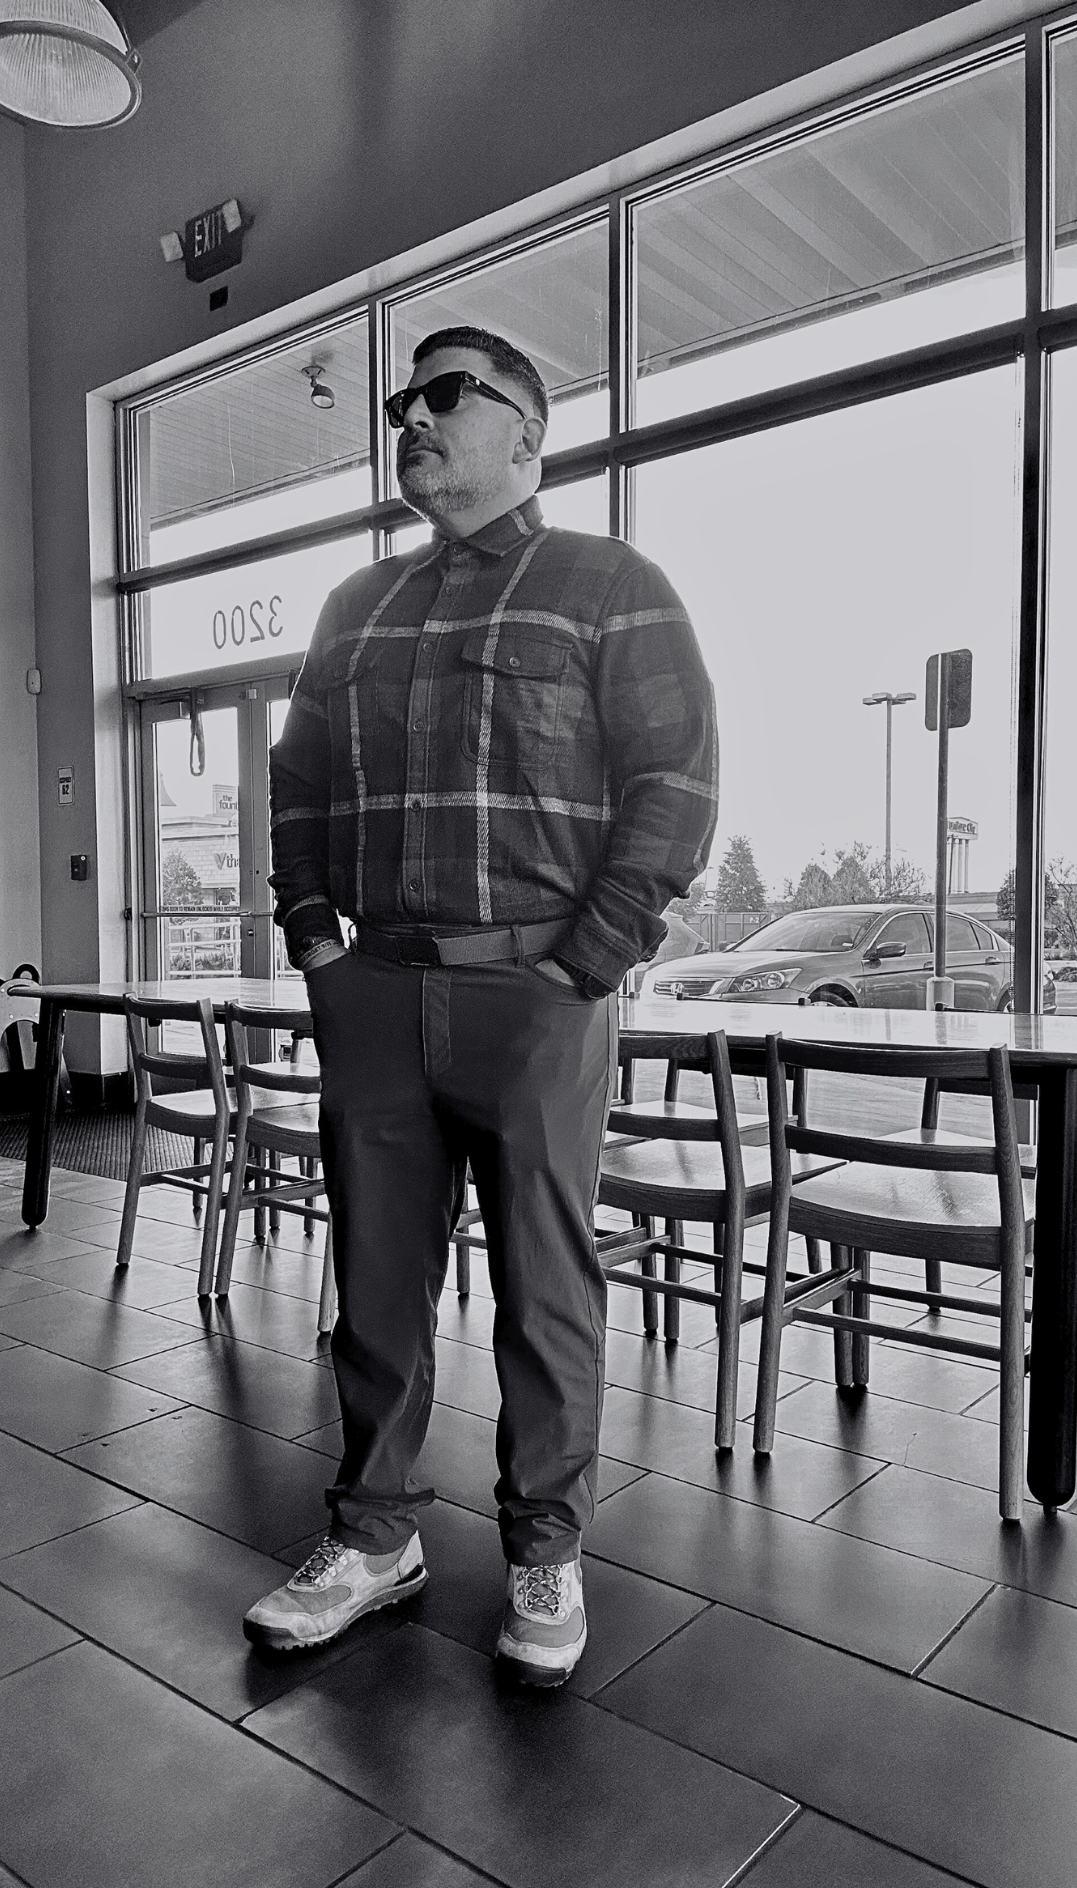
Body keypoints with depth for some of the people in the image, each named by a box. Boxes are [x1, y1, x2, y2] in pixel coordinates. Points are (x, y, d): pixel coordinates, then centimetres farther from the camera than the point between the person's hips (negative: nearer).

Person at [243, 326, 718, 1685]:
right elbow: (296, 779, 21)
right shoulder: (357, 607, 19)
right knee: (375, 1278, 11)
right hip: (372, 995, 5)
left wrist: (586, 964, -12)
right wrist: (309, 933, 7)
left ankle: (544, 1557, 22)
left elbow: (672, 786, -5)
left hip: (534, 996, -4)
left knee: (546, 1288, 4)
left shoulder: (611, 587, 4)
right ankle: (373, 1534, 28)